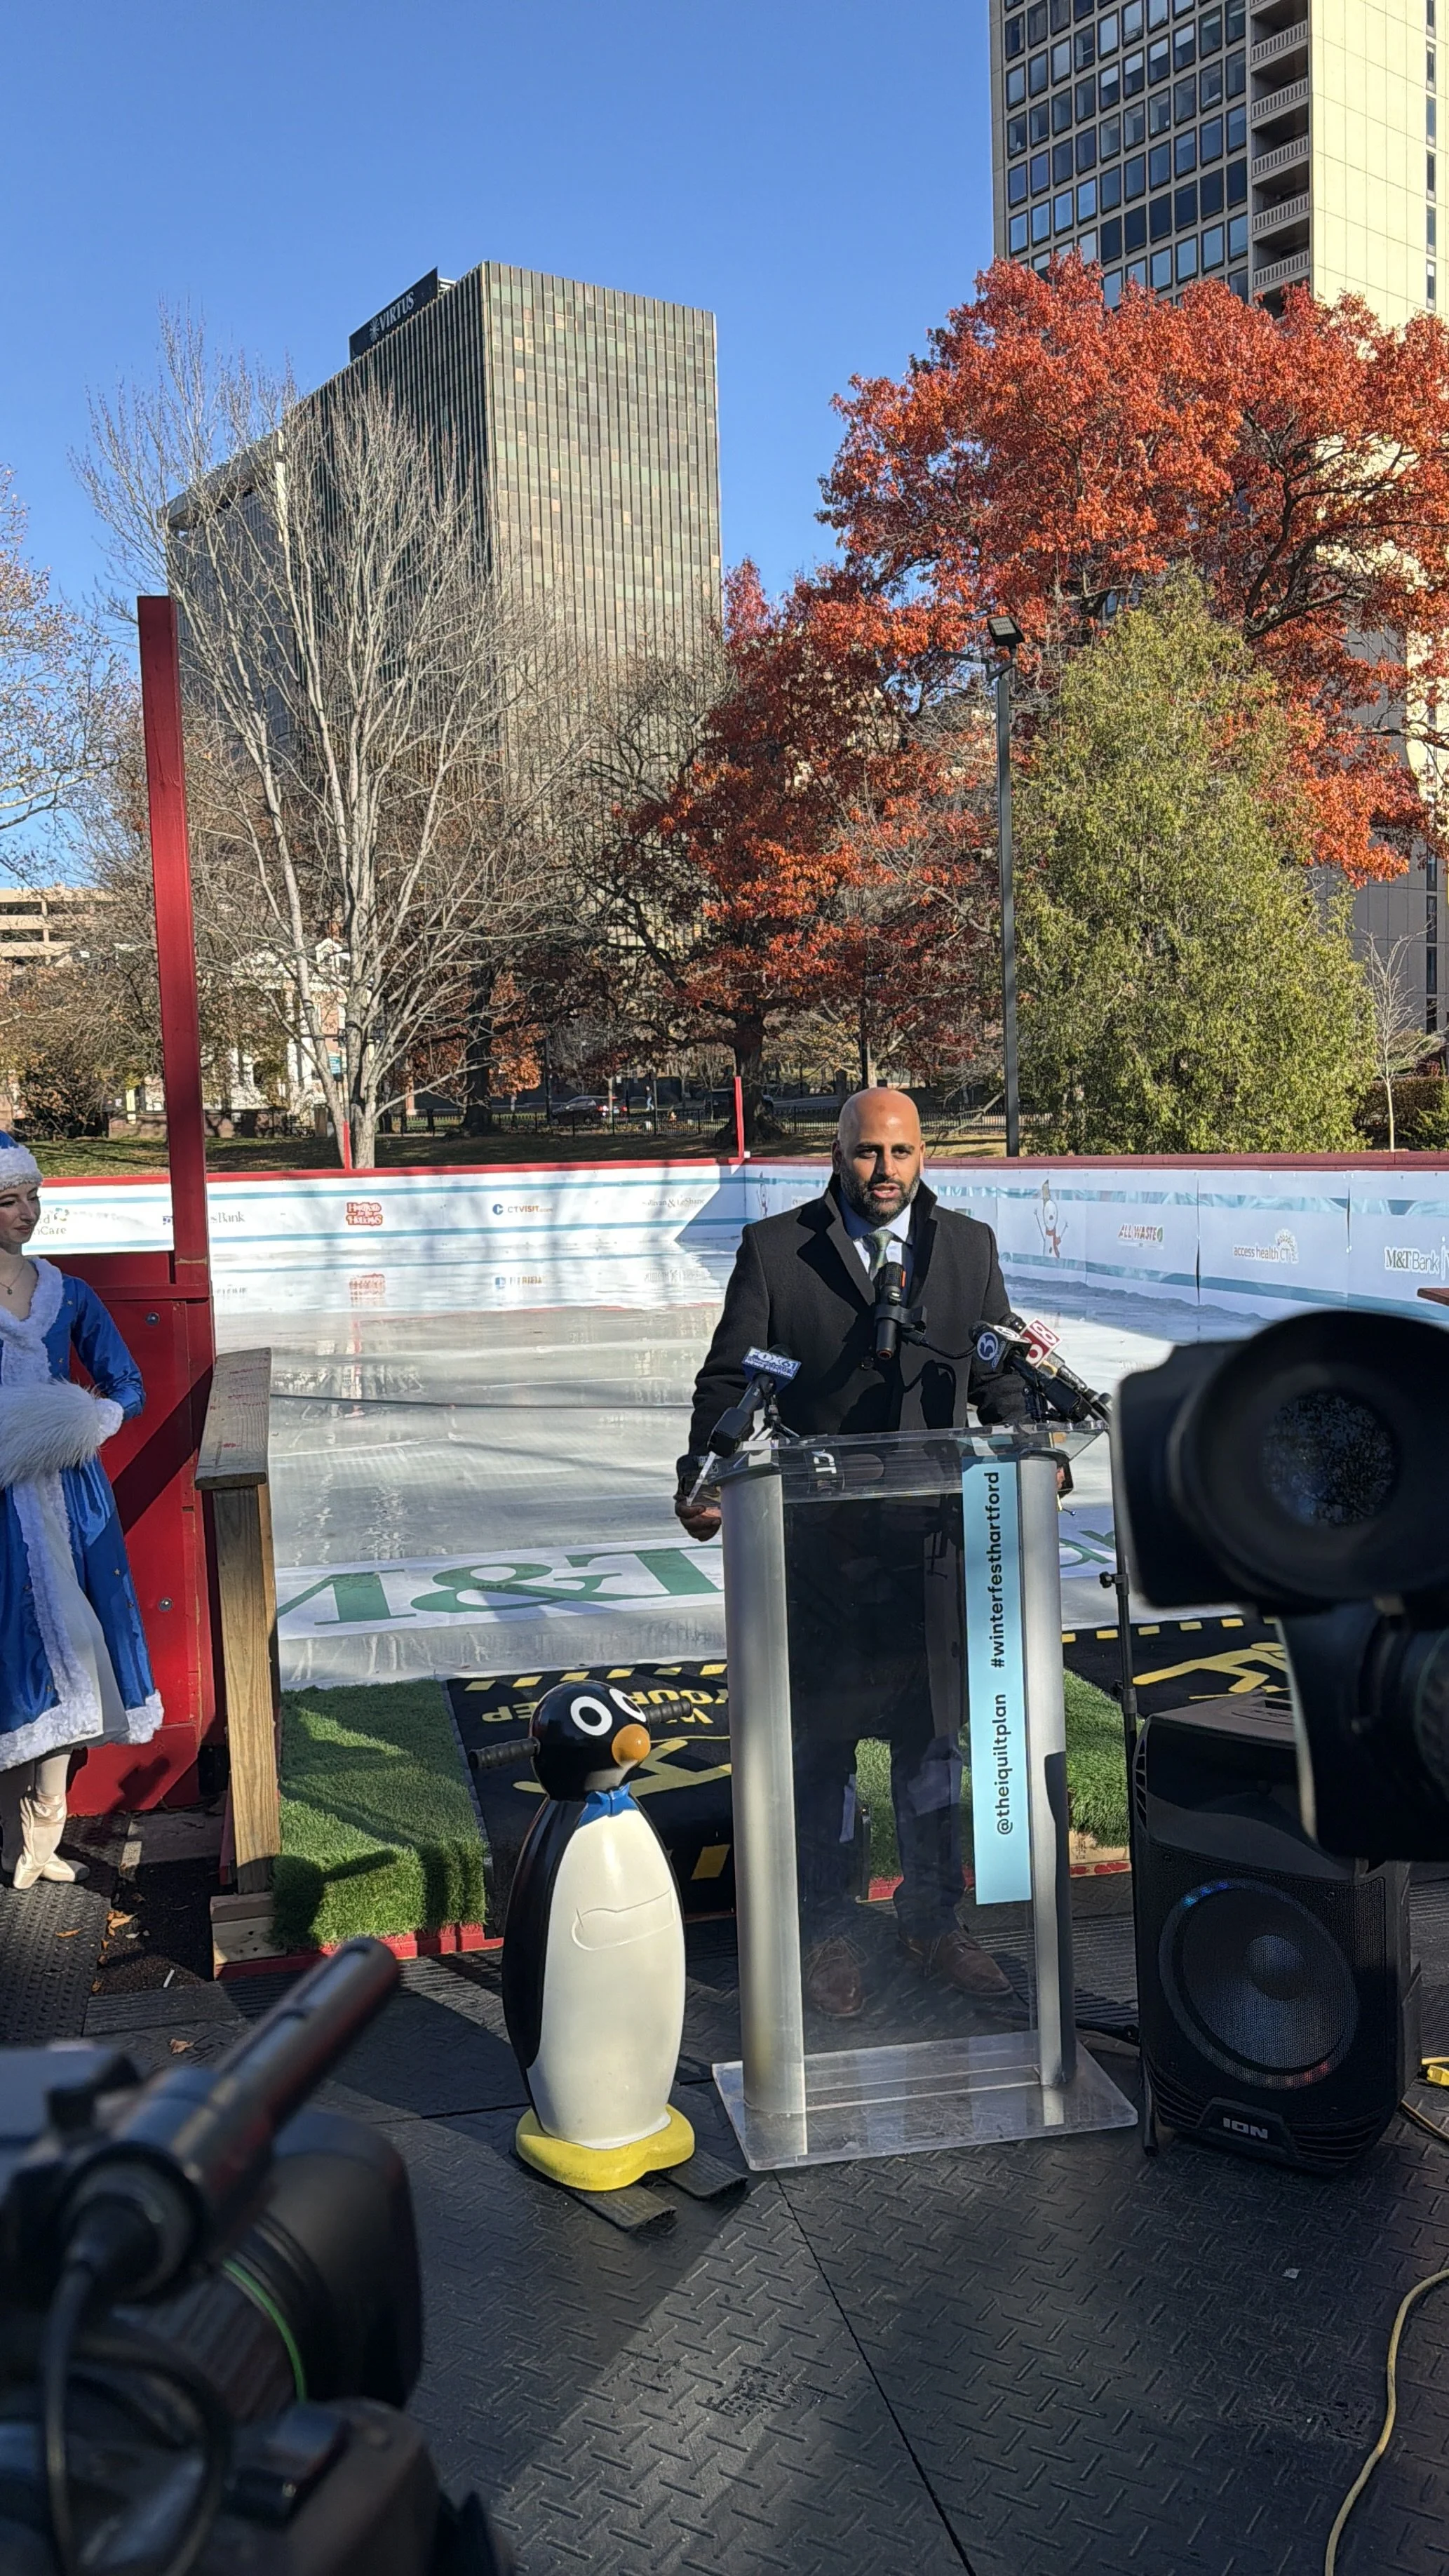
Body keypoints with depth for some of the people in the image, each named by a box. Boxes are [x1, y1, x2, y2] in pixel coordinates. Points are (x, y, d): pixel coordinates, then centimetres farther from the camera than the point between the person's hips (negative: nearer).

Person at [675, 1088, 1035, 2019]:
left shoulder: (970, 1246, 7)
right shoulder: (773, 1250, -2)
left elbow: (998, 1377, 9)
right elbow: (729, 1378, -4)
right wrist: (704, 1476, -19)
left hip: (932, 1537, 3)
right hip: (817, 1539, -2)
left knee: (933, 1735, 15)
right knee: (818, 1743, 9)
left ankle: (933, 1921, 34)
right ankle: (827, 1932, 28)